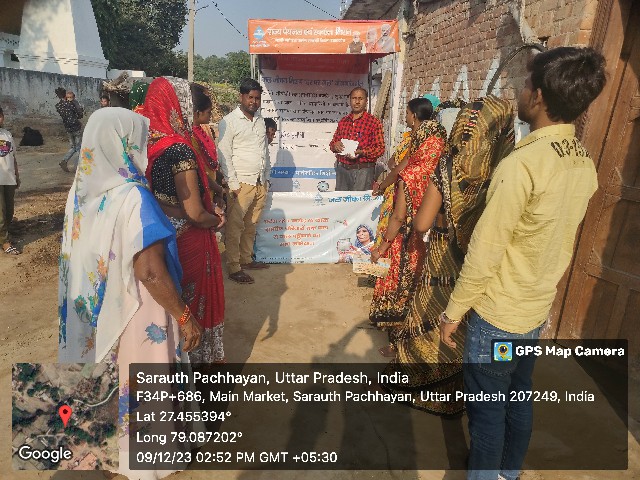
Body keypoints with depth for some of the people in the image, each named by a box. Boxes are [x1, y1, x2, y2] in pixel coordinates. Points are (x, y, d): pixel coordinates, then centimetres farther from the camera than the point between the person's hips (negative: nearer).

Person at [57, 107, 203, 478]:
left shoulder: (82, 190, -2)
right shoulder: (132, 197, -26)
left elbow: (81, 254, 9)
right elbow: (150, 272, -28)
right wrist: (185, 316, -20)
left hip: (95, 311, 8)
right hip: (133, 312, -7)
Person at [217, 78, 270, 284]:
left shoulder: (260, 120, 15)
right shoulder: (229, 121, -5)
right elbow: (224, 155, -10)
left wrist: (266, 177, 16)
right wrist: (234, 184, -14)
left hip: (260, 183, 6)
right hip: (242, 183, -6)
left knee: (251, 225, 13)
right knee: (235, 227, -3)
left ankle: (246, 259, 25)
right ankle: (234, 268, 4)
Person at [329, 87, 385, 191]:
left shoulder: (374, 122, -1)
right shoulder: (343, 121, 14)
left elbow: (380, 148, -6)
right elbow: (333, 142, 21)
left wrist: (361, 152, -20)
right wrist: (335, 146, -4)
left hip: (363, 170, -4)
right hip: (342, 169, 5)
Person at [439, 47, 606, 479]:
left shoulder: (524, 163, -25)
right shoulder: (586, 164, 1)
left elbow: (484, 252, -22)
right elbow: (559, 241, 10)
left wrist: (454, 310, -12)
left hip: (498, 313, -8)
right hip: (538, 309, 8)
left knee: (487, 409, 10)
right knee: (519, 398, 23)